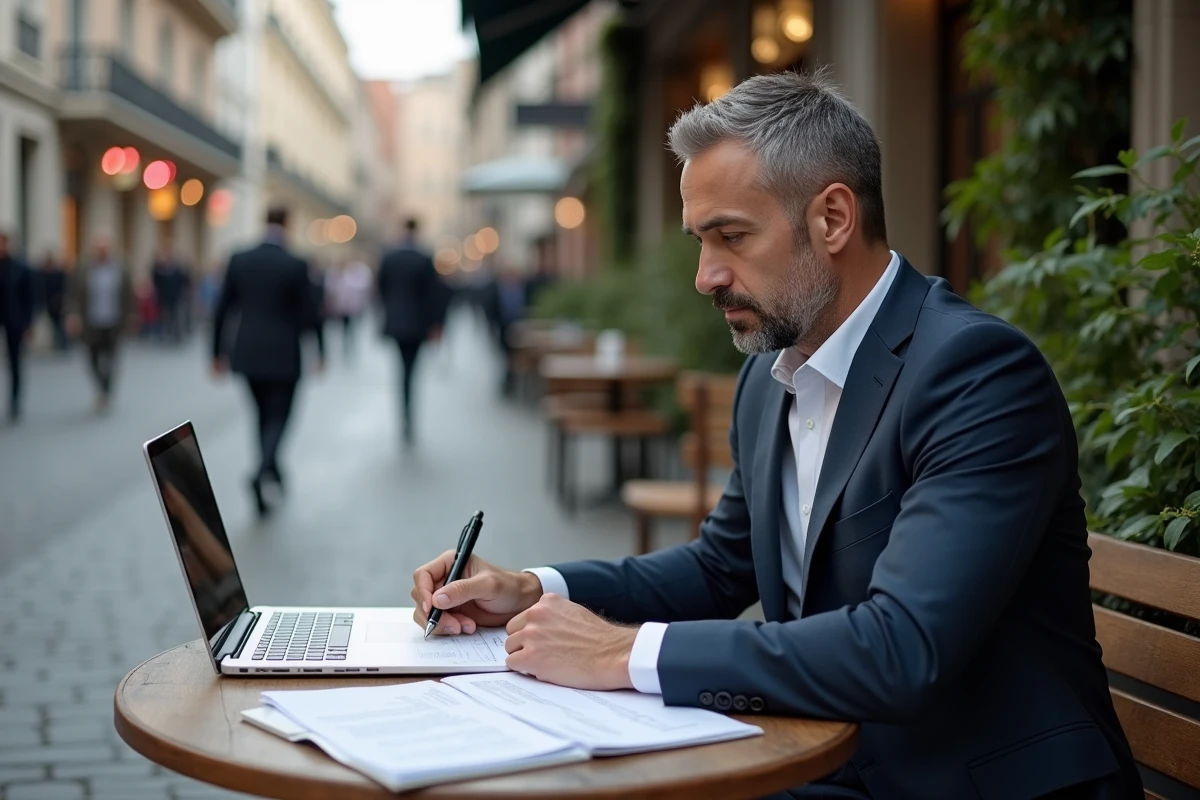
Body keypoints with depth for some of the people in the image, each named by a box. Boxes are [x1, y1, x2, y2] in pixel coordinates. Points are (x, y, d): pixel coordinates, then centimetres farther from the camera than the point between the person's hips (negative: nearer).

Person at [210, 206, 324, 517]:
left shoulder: (238, 260, 0)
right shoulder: (296, 266, -11)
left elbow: (222, 310, 2)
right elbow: (308, 313, -8)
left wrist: (217, 352, 10)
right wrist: (320, 350, 6)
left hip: (248, 354, 4)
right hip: (283, 356, -4)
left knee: (264, 414, 21)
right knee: (278, 418, 4)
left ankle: (272, 472, 28)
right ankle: (261, 472, -20)